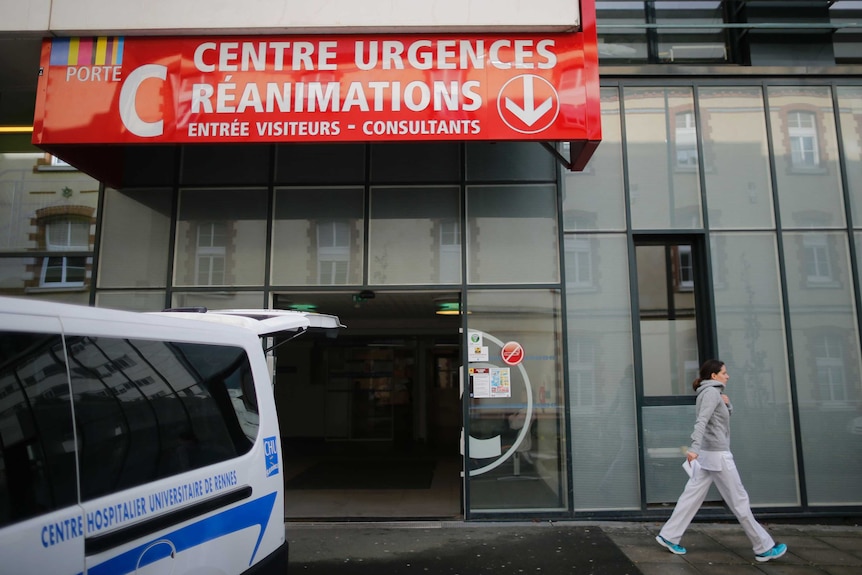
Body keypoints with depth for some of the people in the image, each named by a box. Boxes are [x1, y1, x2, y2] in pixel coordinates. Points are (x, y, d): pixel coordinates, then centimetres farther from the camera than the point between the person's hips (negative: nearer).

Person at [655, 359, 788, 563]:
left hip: (708, 454, 9)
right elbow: (702, 421, -27)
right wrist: (694, 448, -38)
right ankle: (764, 548, 13)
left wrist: (727, 404, 4)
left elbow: (726, 415, 26)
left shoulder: (711, 393, 15)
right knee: (739, 500, 1)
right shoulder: (711, 392, -14)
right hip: (717, 454, -9)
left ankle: (668, 536, 8)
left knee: (692, 496, 7)